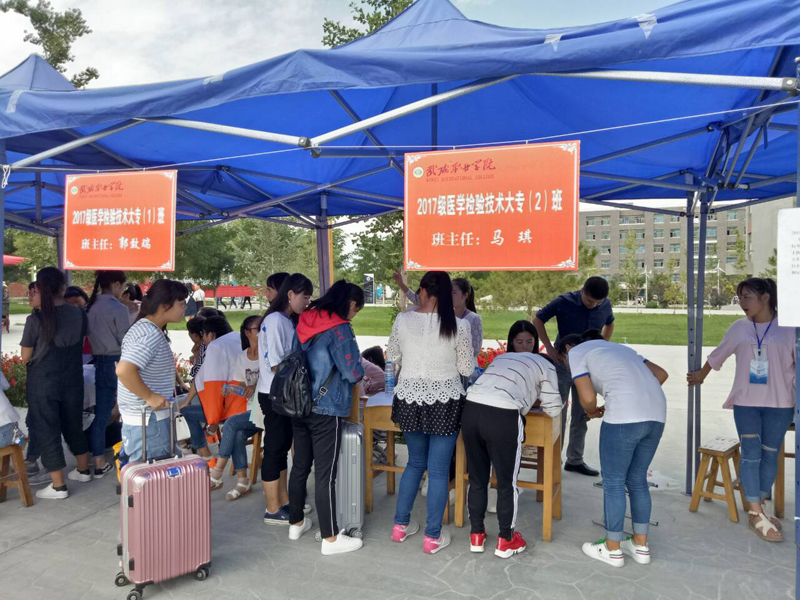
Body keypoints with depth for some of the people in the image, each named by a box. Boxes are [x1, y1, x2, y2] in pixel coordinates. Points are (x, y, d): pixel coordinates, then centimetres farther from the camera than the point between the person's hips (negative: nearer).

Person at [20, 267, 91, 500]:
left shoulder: (35, 319, -17)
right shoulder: (79, 314, -5)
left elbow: (25, 357, -8)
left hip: (43, 384, -4)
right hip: (73, 380, 4)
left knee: (46, 431, 7)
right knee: (74, 425, 21)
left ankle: (58, 485, 13)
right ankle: (83, 470, 35)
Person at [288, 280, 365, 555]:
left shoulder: (304, 322, 6)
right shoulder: (339, 329, -16)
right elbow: (353, 373, -17)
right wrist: (360, 372, 4)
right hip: (326, 409, -7)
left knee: (300, 465, 19)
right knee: (325, 474, 0)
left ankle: (296, 523, 34)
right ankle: (330, 538, 11)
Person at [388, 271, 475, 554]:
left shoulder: (403, 320, -6)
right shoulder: (459, 325, -11)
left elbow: (393, 357, 8)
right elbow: (467, 369, -3)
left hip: (410, 400, 3)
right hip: (444, 403, -3)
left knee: (415, 462, 22)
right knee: (438, 470, 9)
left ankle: (401, 525, 30)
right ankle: (433, 537, 19)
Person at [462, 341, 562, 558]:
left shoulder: (503, 357, 33)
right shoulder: (546, 366, 18)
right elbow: (553, 409, 19)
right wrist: (535, 400, 38)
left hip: (471, 409, 5)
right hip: (502, 417, -5)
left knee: (477, 479, 19)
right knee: (507, 483, 13)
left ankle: (476, 535, 31)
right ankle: (505, 541, 27)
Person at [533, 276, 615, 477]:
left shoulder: (606, 306, -4)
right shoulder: (565, 302, -16)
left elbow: (609, 324, 17)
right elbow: (537, 320, -8)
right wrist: (549, 348, -15)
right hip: (563, 364, -4)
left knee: (581, 415, 11)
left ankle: (575, 460, 23)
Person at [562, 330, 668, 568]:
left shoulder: (576, 353, 9)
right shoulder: (618, 348, 30)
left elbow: (587, 398, -4)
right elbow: (661, 373, 25)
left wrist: (592, 412, 16)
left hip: (624, 415, -7)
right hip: (656, 414, 8)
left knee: (613, 482, 8)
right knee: (637, 479, 20)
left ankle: (613, 549, 20)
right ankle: (640, 546, 30)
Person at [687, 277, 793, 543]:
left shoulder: (787, 329, -4)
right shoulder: (739, 328, 3)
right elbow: (718, 355, 18)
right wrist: (701, 375, 29)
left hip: (779, 403, -1)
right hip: (745, 402, 1)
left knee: (769, 455, 7)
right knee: (751, 454, -4)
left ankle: (759, 506, 24)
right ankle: (756, 514, 2)